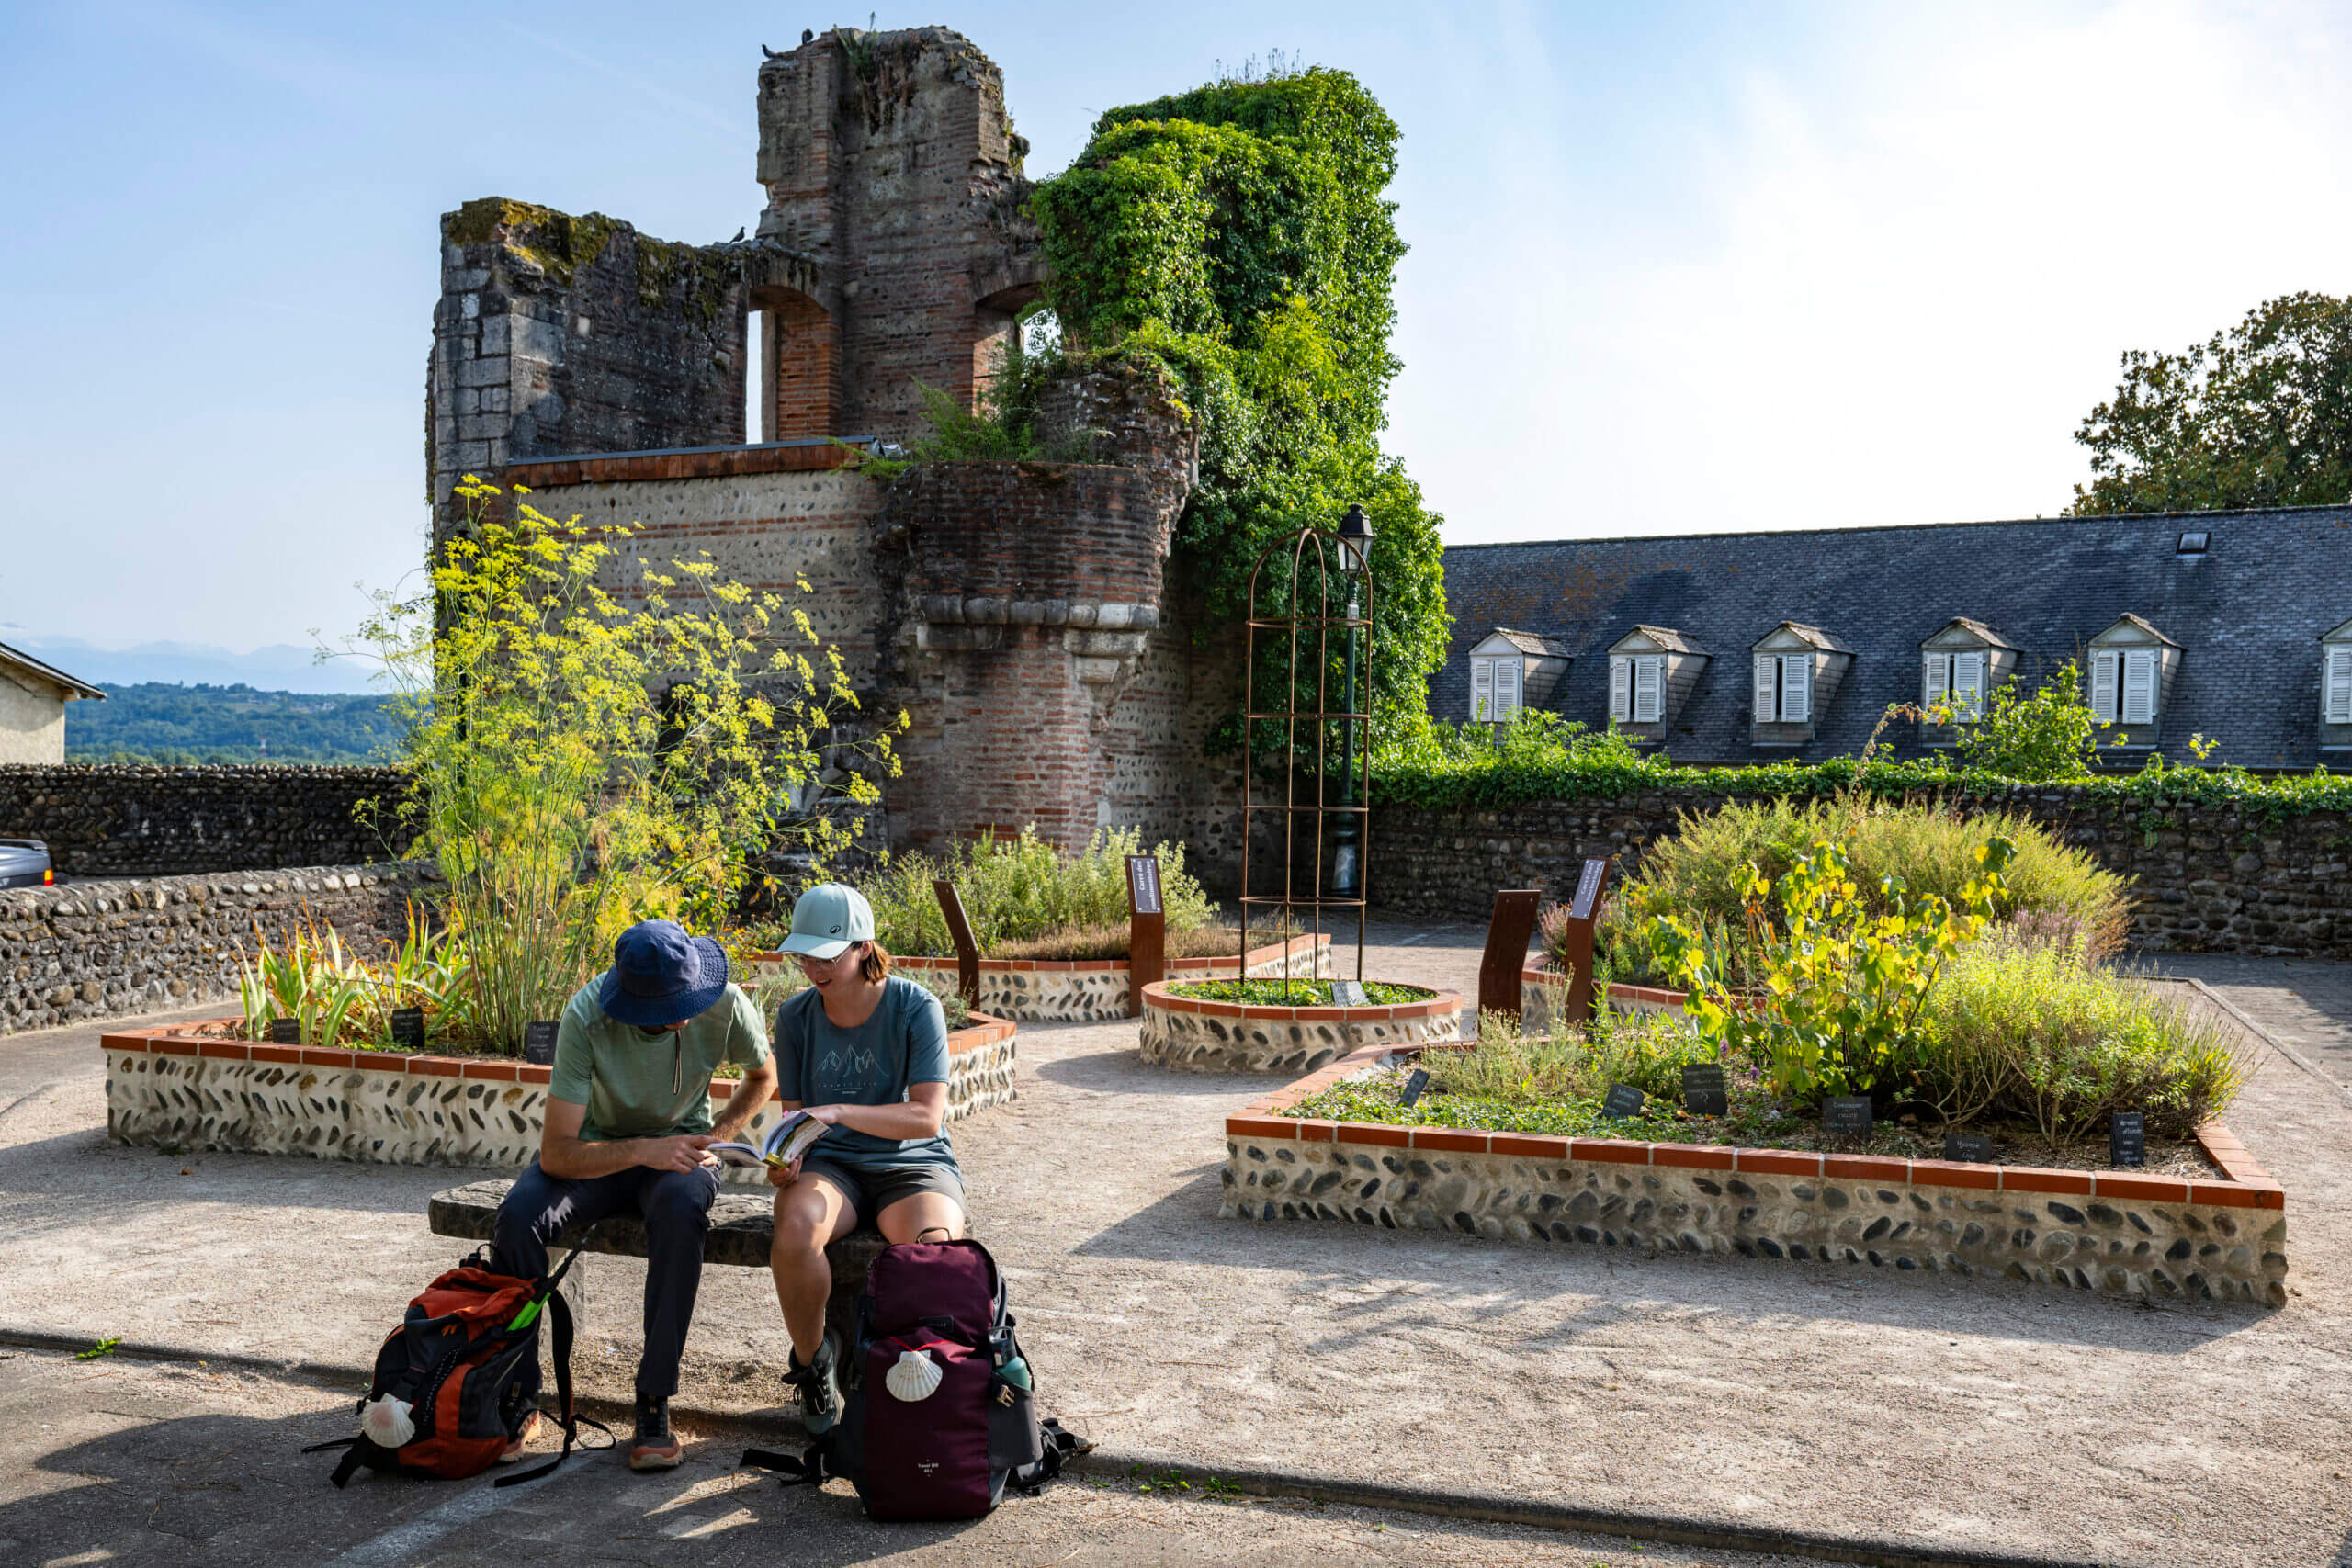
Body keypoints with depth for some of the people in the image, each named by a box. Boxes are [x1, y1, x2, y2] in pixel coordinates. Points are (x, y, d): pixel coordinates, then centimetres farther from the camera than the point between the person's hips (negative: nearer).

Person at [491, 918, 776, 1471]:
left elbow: (764, 1076, 3)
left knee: (681, 1209, -36)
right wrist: (642, 1151, -38)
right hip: (600, 1148, 0)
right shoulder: (586, 1017, -27)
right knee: (518, 1217, -29)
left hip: (679, 1147, 0)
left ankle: (653, 1402, -25)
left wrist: (714, 1138, -9)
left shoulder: (724, 1005, -22)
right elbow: (556, 1153, -26)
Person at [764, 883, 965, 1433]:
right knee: (796, 1225, -33)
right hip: (831, 1165, 2)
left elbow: (926, 1117, -17)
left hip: (913, 1165, -2)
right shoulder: (796, 1016, 2)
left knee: (936, 1246, -35)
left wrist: (839, 1111, -29)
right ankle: (811, 1360, -5)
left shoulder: (916, 1007, -9)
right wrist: (785, 1160, -15)